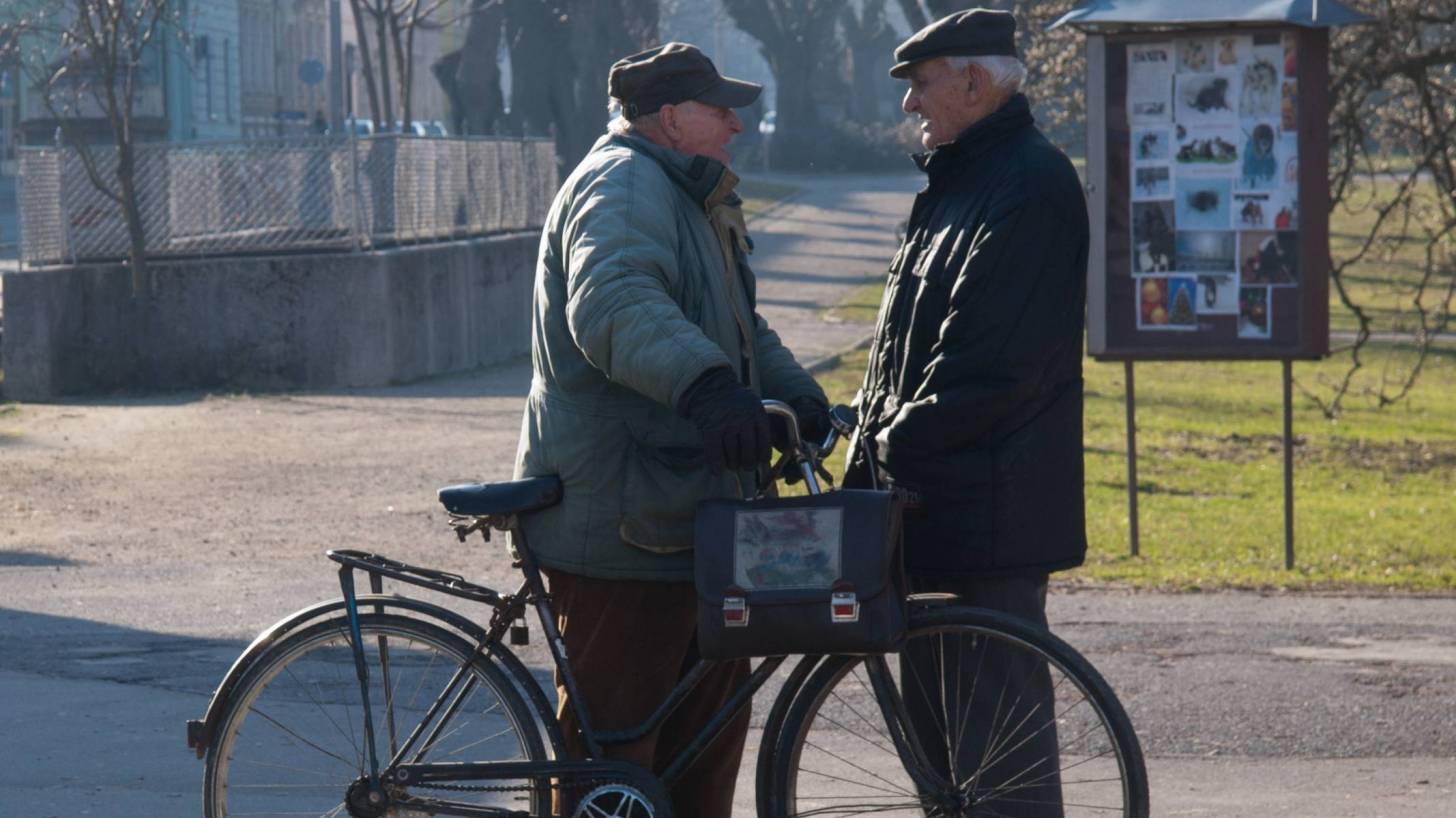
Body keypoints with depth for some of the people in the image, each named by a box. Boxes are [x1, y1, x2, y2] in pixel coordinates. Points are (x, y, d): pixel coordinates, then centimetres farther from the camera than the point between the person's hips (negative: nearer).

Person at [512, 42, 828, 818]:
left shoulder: (685, 198, 22)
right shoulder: (622, 185, -15)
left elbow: (741, 329, 31)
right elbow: (616, 303, -35)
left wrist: (799, 396, 12)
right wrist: (705, 385, -51)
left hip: (687, 515, 11)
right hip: (619, 522, -11)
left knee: (714, 707, 18)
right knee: (612, 735, -7)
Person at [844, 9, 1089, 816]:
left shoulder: (1029, 183, -14)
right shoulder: (957, 181, 19)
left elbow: (989, 363, -21)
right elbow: (904, 344, 22)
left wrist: (899, 442, -14)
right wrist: (874, 451, 12)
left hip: (990, 502, -10)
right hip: (933, 493, 10)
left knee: (998, 713, -8)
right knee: (932, 703, 15)